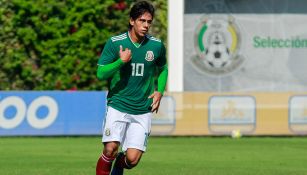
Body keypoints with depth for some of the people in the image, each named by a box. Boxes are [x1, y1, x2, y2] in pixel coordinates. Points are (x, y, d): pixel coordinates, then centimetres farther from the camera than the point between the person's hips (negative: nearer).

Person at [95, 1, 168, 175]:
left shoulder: (157, 45, 2)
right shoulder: (115, 42, -6)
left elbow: (163, 69, 22)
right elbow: (101, 73, -7)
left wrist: (159, 91, 6)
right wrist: (121, 61, -21)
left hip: (143, 111, 2)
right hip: (118, 106, -2)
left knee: (133, 159, -6)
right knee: (110, 150, -20)